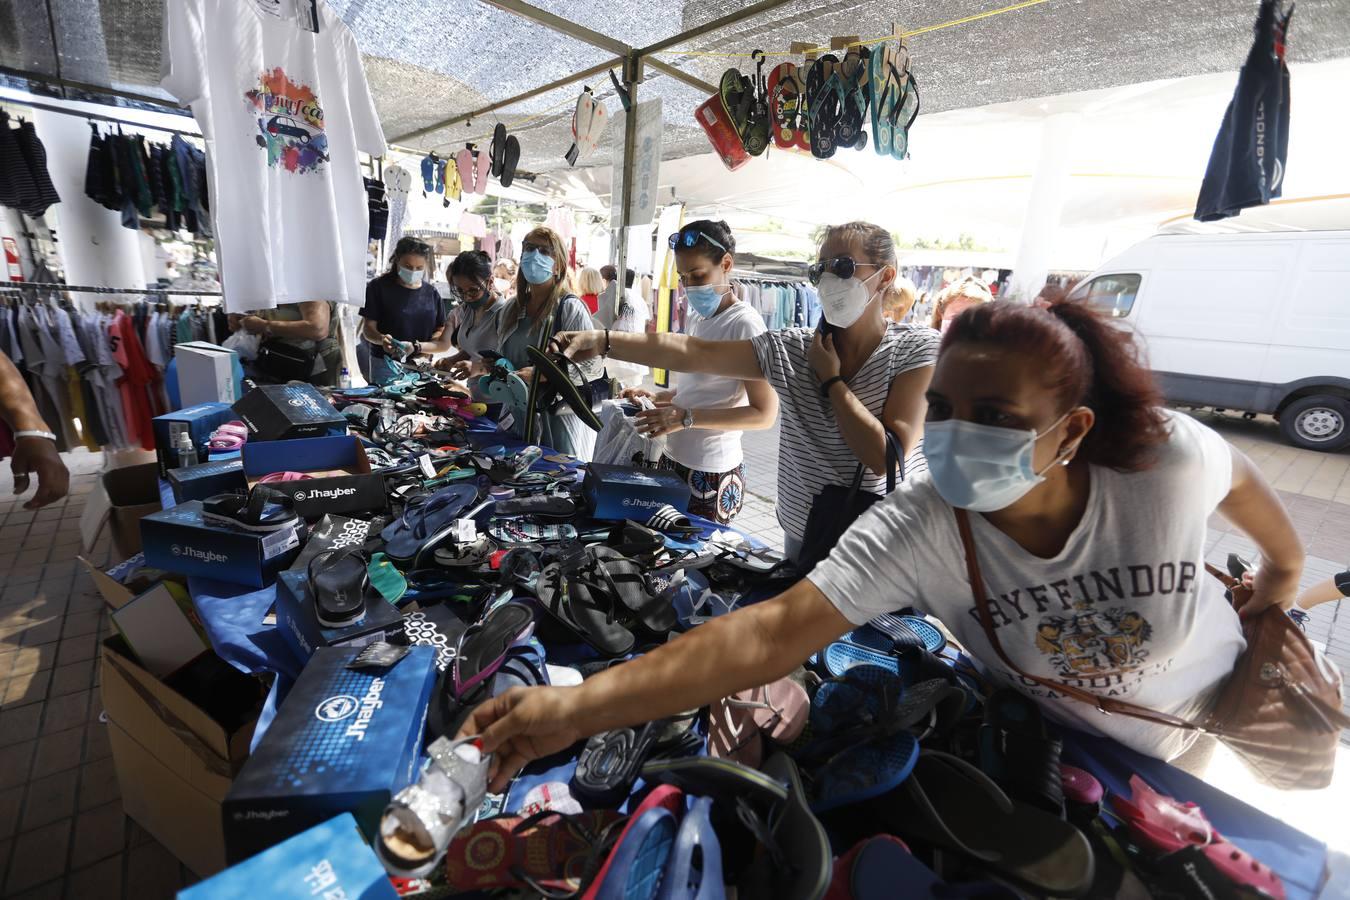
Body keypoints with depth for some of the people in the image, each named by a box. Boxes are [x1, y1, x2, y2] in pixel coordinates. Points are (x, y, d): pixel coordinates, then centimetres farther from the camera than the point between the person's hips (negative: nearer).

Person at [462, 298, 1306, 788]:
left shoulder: (1172, 457, -33)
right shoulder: (915, 531, -39)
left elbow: (1245, 481, -7)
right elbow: (772, 631, -48)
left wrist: (1278, 600, 10)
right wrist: (579, 705, -57)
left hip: (1224, 714, 3)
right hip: (1061, 750, -2)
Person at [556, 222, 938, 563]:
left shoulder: (918, 349, -11)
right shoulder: (789, 348, -4)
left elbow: (888, 457, -22)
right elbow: (691, 352, -13)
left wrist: (831, 379, -15)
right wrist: (604, 340, -21)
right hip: (803, 539, 3)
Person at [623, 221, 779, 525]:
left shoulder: (745, 323, -13)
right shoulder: (699, 318, 12)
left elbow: (764, 413, -17)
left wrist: (687, 417, -23)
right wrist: (657, 397, 6)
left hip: (713, 475, -8)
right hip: (674, 461, 8)